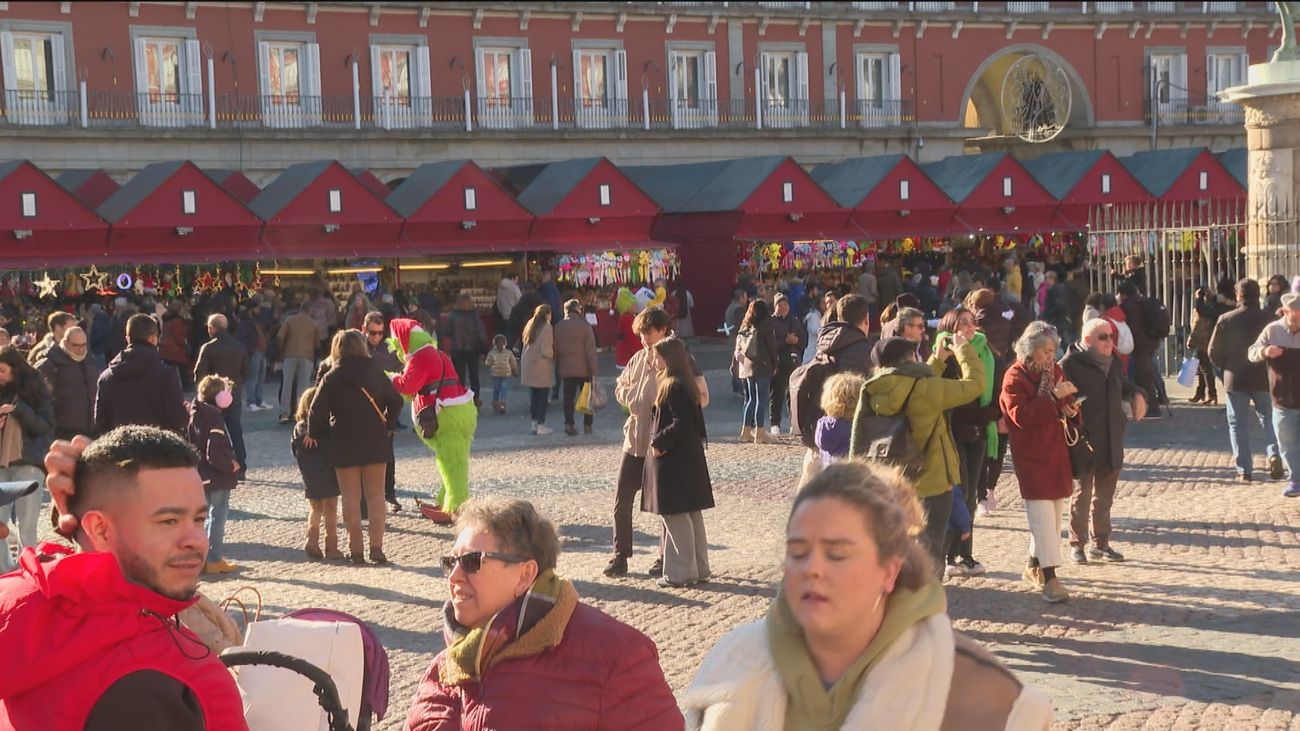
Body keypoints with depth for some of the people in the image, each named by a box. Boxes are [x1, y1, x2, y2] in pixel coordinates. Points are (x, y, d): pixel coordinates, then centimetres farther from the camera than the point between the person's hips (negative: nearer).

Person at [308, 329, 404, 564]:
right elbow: (395, 401, 5)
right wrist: (388, 425, 15)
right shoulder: (376, 373, 1)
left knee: (351, 497, 5)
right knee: (375, 494, 8)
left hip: (344, 446, -2)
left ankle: (356, 549, 5)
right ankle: (376, 547, 3)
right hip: (376, 443, 2)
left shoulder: (331, 378, -7)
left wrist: (315, 435, 4)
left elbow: (317, 412, -11)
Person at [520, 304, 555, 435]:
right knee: (542, 396, 0)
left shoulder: (530, 326, 10)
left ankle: (534, 422, 17)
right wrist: (554, 355, -4)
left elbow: (526, 346, 13)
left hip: (528, 367, 7)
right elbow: (545, 351, -21)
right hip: (542, 368, -7)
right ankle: (541, 425, 2)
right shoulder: (546, 328, -15)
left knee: (533, 395, 13)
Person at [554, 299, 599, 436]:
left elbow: (556, 350, 9)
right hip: (583, 368, -3)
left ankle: (569, 423, -4)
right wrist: (594, 371, -9)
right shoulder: (584, 326, -9)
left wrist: (557, 368, 18)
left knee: (568, 397, 6)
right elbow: (591, 350, -11)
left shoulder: (558, 327, 3)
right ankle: (587, 425, 13)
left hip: (566, 369, 3)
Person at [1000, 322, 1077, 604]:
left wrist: (1072, 410, -2)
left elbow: (1065, 409, 21)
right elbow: (1022, 416, -23)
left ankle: (1034, 568, 28)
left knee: (1052, 515, 13)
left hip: (1058, 455, 7)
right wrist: (1054, 397, -28)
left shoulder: (1054, 371, 11)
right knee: (1043, 517, -12)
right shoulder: (1015, 377, -11)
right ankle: (1049, 579, -15)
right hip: (1032, 458, -7)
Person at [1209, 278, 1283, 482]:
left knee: (1238, 424, 7)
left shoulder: (1226, 320, -7)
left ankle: (1244, 470, 3)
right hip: (1264, 379, 1)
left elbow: (1214, 352, -3)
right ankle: (1274, 454, -11)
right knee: (1269, 420, 13)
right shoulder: (1268, 319, -6)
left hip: (1236, 379, -1)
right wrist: (1270, 367, 15)